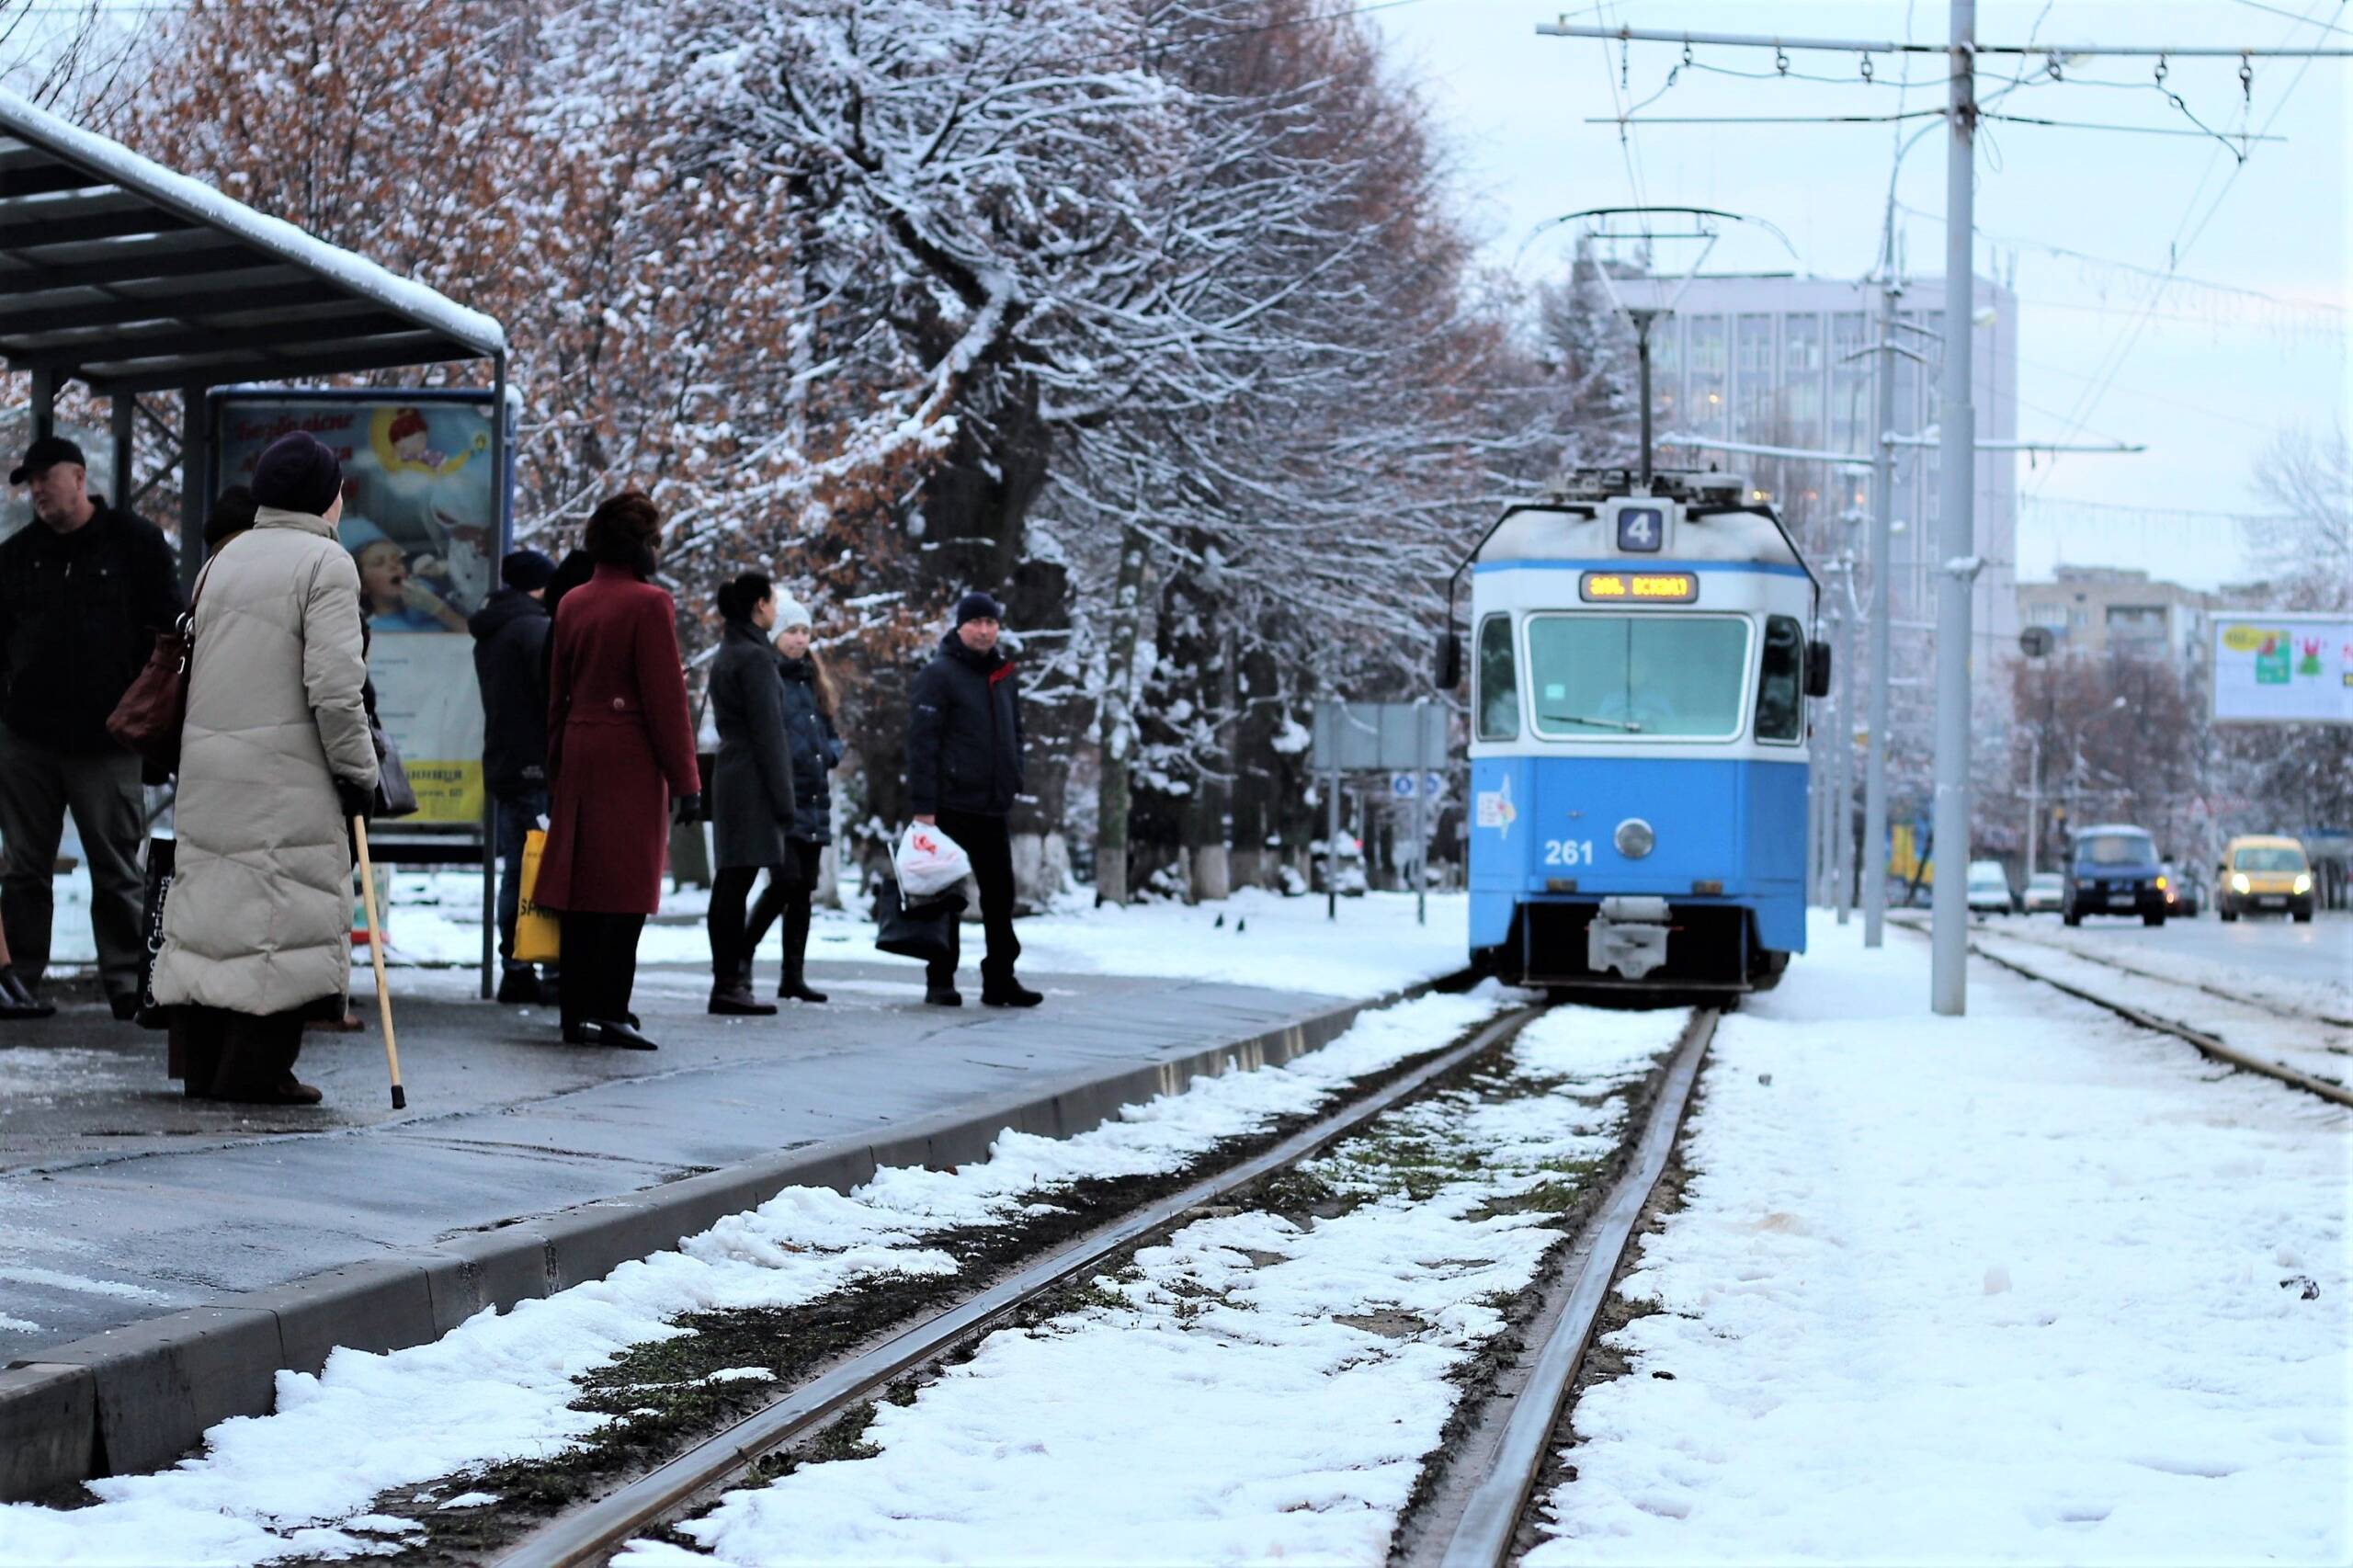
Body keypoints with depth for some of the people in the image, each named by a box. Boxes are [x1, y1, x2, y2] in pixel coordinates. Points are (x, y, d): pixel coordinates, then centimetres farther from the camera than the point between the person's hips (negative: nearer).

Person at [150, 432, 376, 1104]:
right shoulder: (326, 562, -8)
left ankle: (201, 1061, 14)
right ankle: (255, 1068, -5)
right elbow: (334, 684, -16)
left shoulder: (223, 560, 15)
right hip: (286, 772, -7)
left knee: (210, 900, 12)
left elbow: (195, 668, 16)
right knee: (287, 911, -3)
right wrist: (356, 771, -7)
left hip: (205, 764, 8)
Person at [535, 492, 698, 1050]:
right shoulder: (649, 604, -10)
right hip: (631, 760, -7)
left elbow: (556, 695, 16)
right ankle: (609, 1012, -7)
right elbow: (666, 700, -12)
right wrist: (684, 779, -8)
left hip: (578, 758, 7)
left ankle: (577, 1014, 12)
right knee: (624, 890, -5)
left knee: (580, 887, 9)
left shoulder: (571, 604, 12)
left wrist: (555, 772, 22)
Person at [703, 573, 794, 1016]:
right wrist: (783, 797, -14)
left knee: (731, 882, 8)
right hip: (753, 780, -10)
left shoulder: (727, 654, 16)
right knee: (738, 881, -9)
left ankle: (730, 979, 10)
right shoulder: (754, 656, -12)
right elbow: (768, 731, -15)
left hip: (730, 775, 10)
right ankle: (730, 980, -9)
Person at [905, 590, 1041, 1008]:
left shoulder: (1003, 675, 13)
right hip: (951, 805, -7)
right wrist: (922, 806, -19)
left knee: (1000, 895, 7)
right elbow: (921, 743, -14)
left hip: (993, 807, 7)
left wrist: (1013, 784, 13)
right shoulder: (940, 674, -9)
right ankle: (940, 981, 7)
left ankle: (1000, 979, 12)